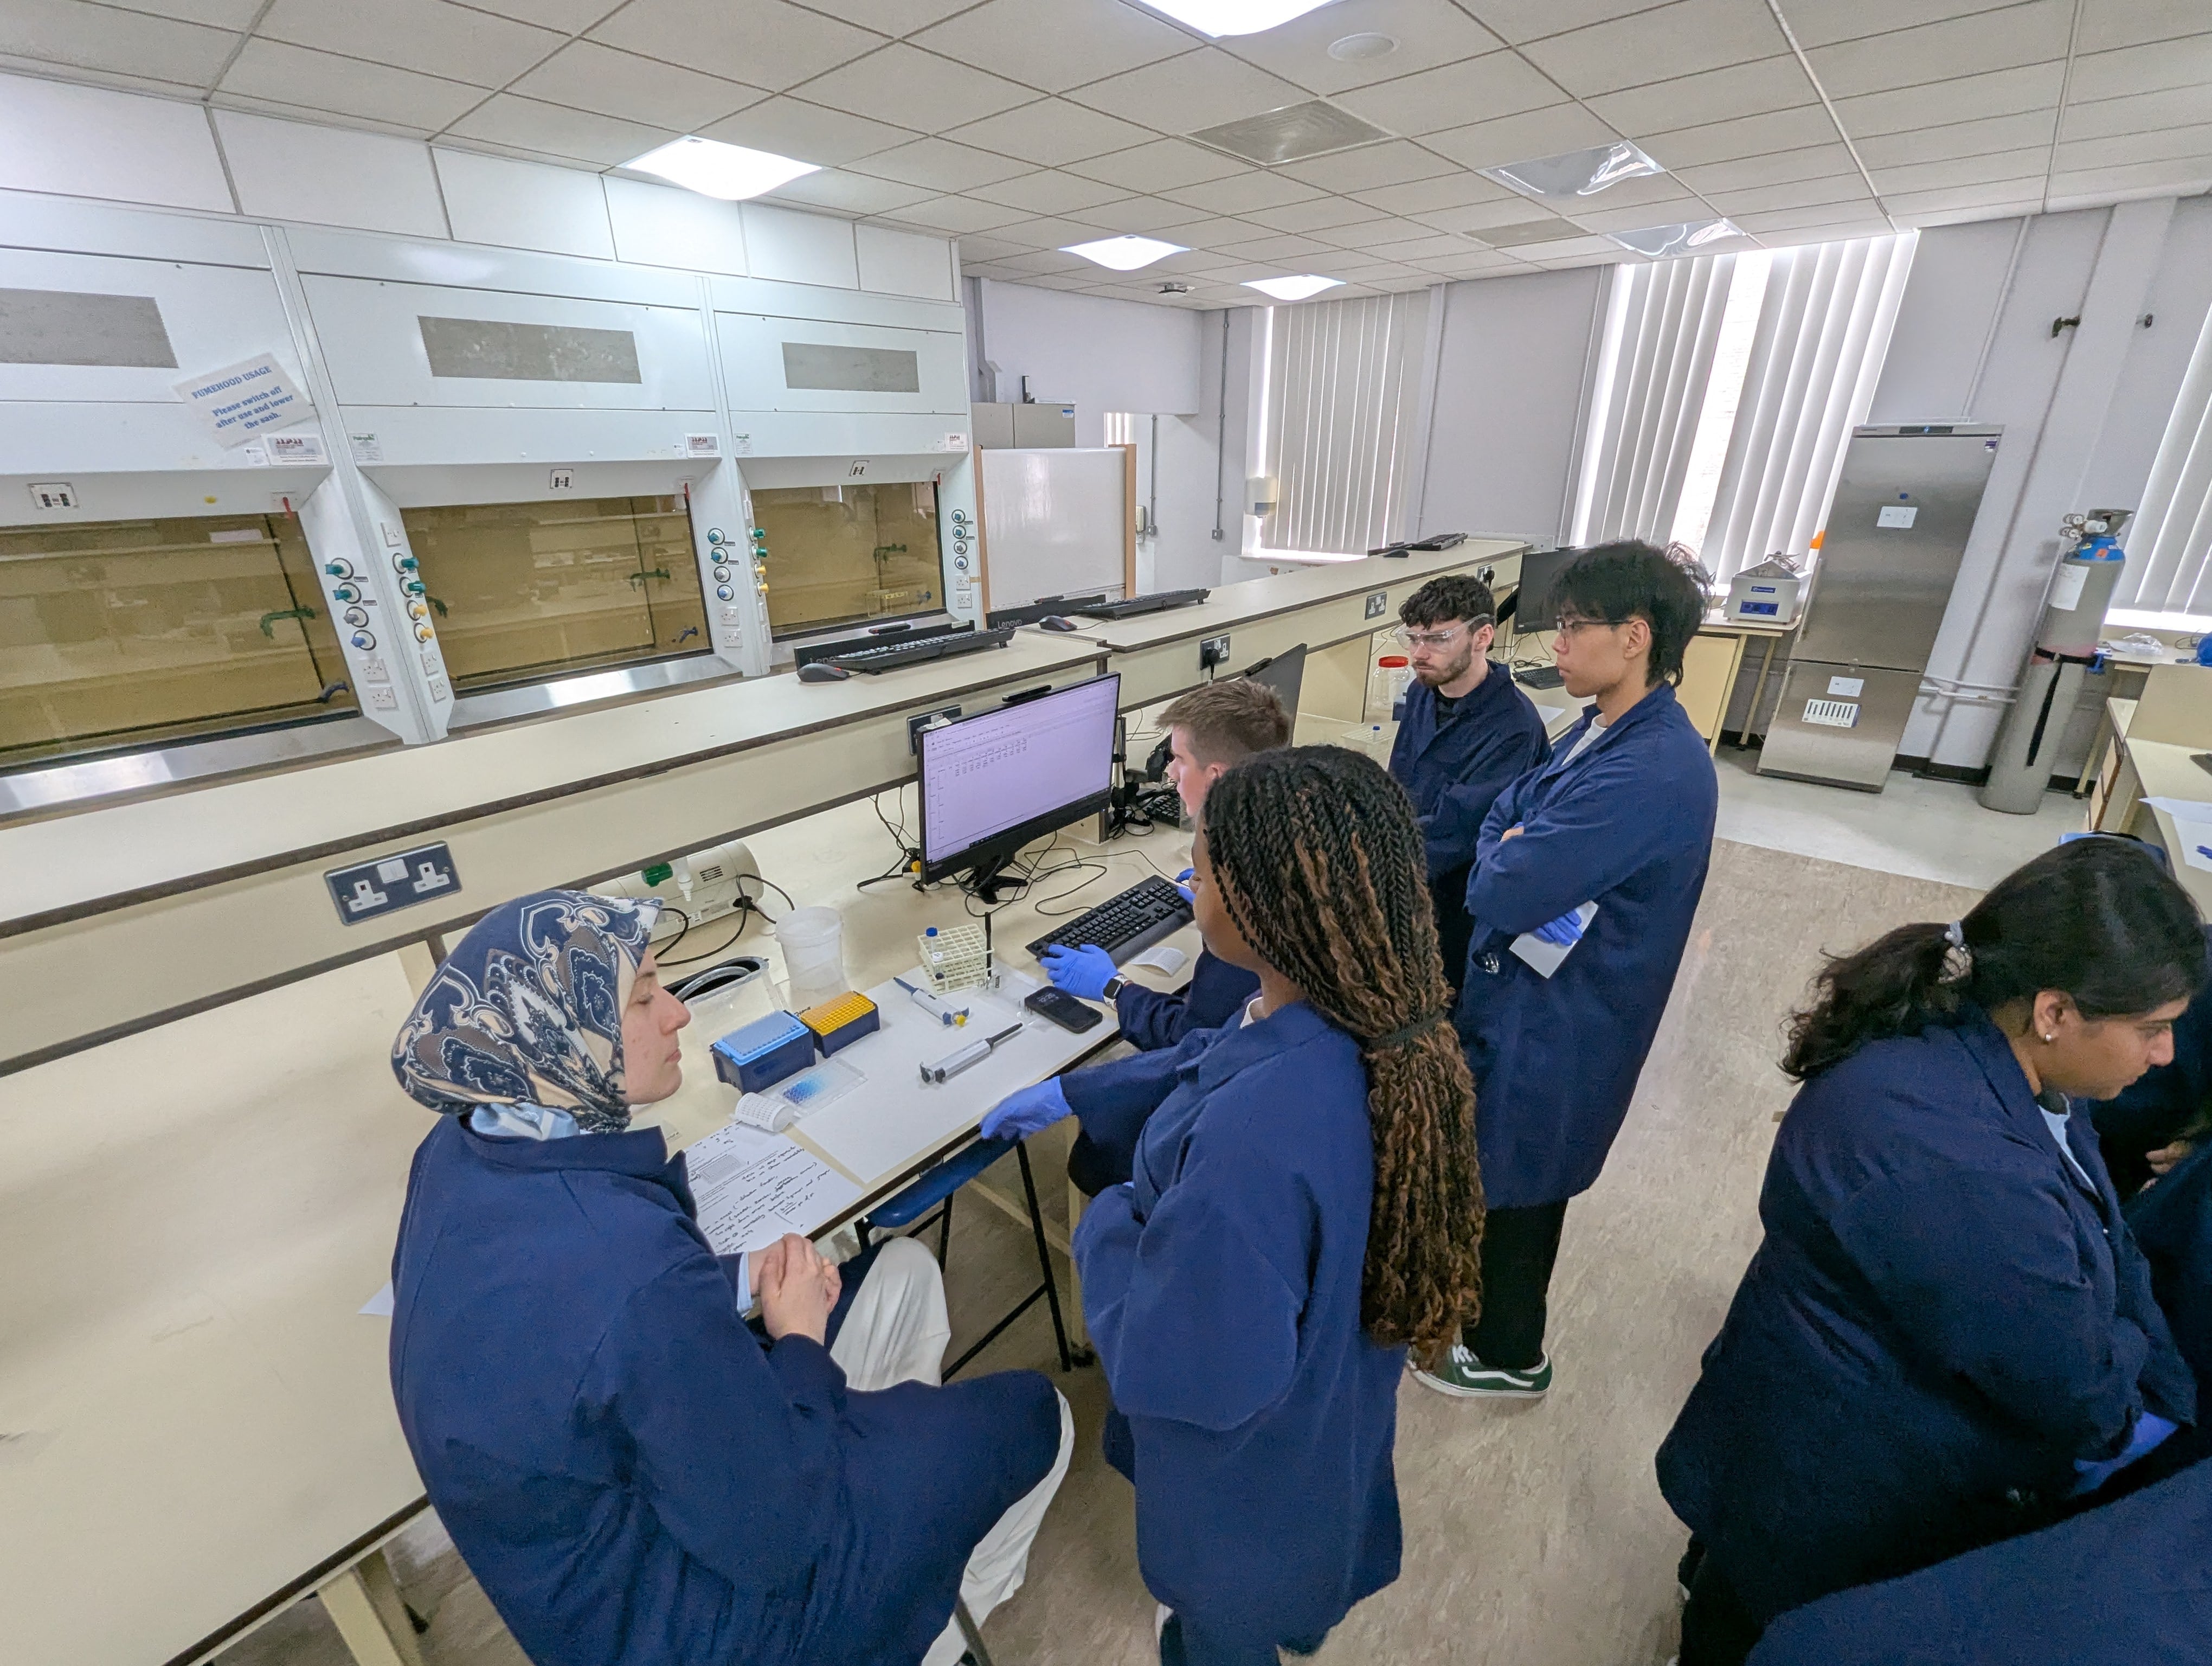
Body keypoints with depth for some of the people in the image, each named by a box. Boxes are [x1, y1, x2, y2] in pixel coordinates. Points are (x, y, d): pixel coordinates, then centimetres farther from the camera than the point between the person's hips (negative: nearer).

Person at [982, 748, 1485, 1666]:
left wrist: (1105, 1223, -17)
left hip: (1252, 1447, -7)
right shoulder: (1368, 1015, -20)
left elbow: (1181, 1368, -33)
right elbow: (1210, 1061, -1)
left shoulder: (1252, 1144, -48)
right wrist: (1071, 1093, 6)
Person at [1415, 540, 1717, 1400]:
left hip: (1556, 1024, -9)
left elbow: (1500, 893, -31)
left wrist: (1505, 863, -11)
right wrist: (1516, 855, -15)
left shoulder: (1652, 771, -31)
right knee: (1492, 1163, 26)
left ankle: (1509, 1356, 39)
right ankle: (1486, 1290, 53)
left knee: (1513, 1186, 13)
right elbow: (1500, 817, 5)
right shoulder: (1602, 729, 2)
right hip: (1518, 994, 9)